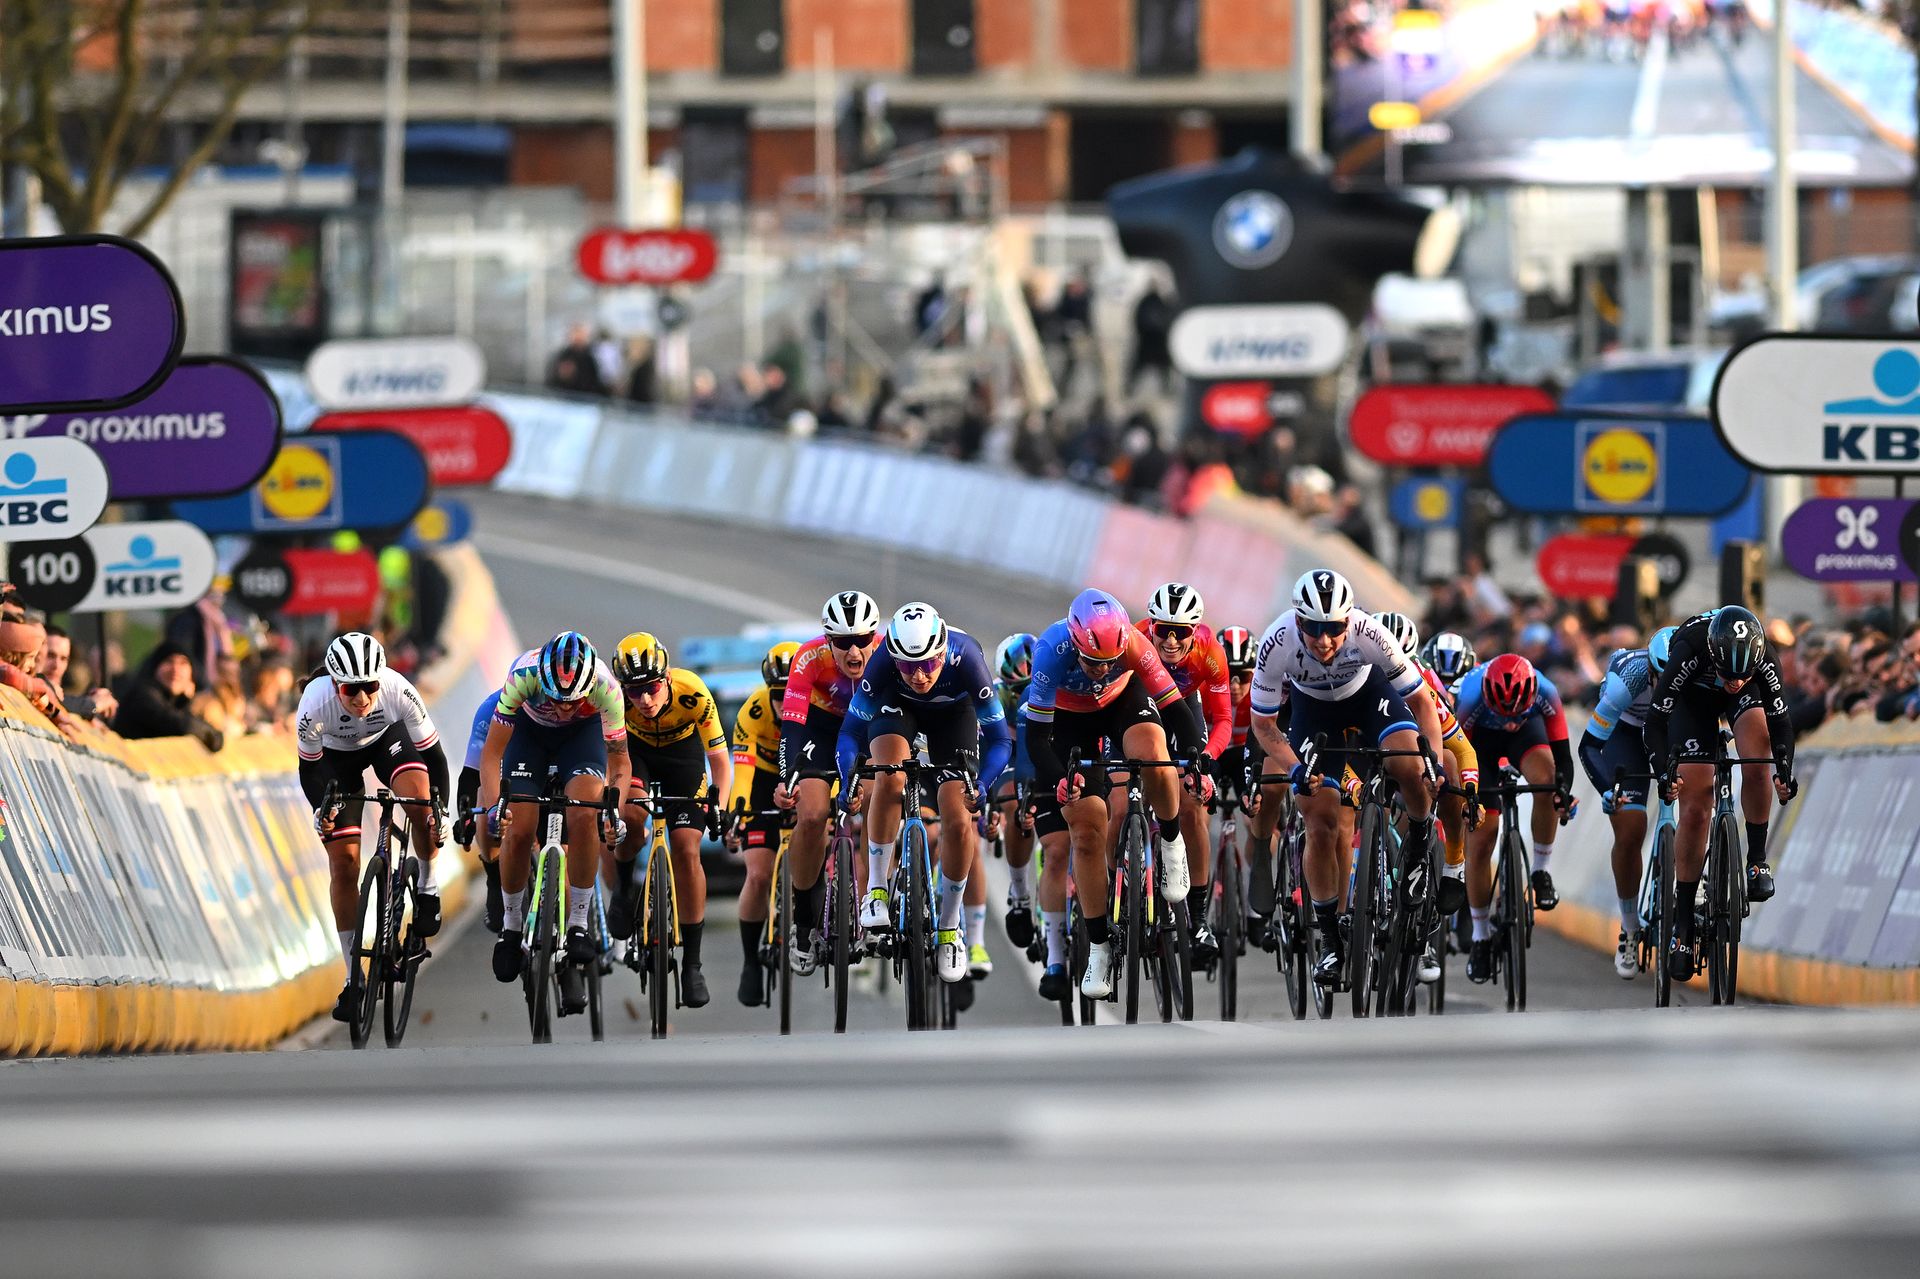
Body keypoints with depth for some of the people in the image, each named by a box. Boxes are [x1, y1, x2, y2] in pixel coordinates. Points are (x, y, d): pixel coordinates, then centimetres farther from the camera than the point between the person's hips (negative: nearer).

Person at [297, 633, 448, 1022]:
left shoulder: (399, 691, -36)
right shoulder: (316, 702, -36)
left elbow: (432, 753, -25)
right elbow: (309, 767, -19)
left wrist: (442, 809, -36)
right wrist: (321, 808, -35)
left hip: (388, 737, 0)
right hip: (336, 754, 0)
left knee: (420, 801, -32)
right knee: (343, 863, -7)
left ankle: (427, 884, -3)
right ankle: (354, 977, 3)